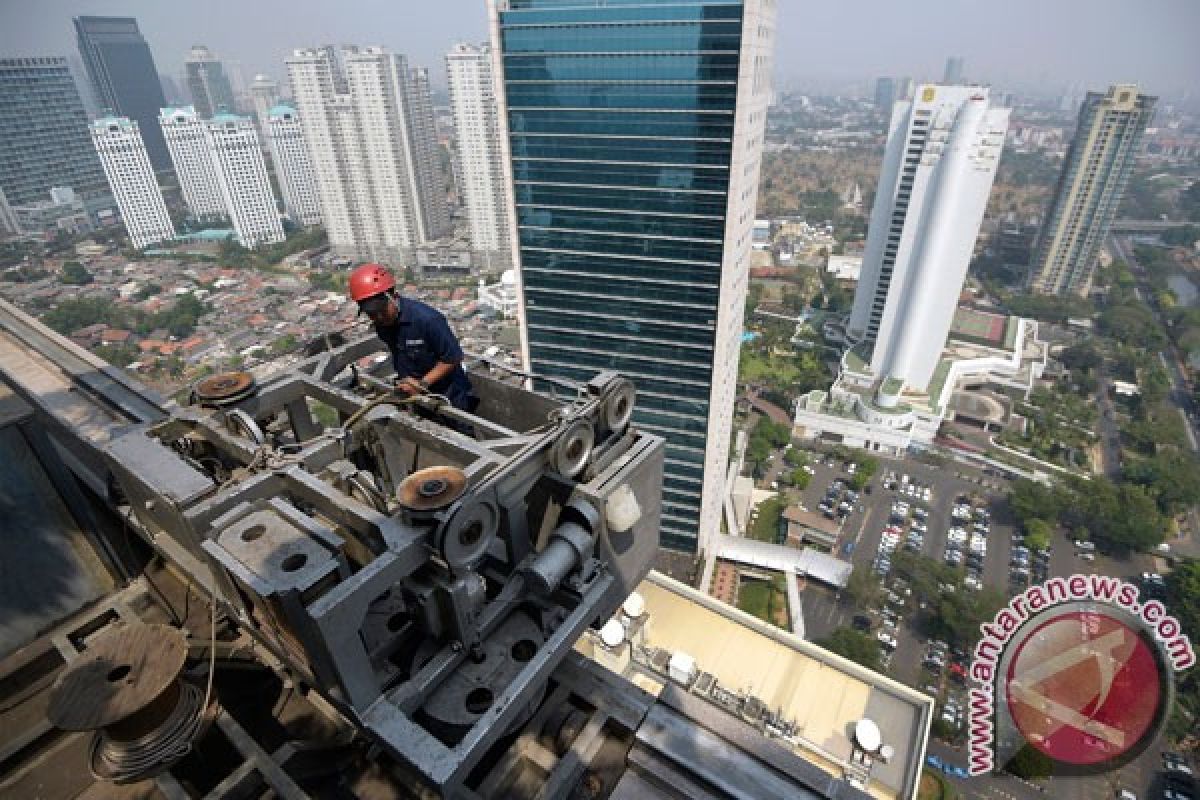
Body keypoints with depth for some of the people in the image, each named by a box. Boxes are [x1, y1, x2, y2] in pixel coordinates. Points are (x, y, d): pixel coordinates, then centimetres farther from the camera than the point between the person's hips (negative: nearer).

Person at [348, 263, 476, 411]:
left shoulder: (427, 319, -28)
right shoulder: (381, 325, -6)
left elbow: (453, 358, -22)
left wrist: (422, 384, -25)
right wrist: (404, 383, -2)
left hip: (448, 396, -6)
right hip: (413, 394, 6)